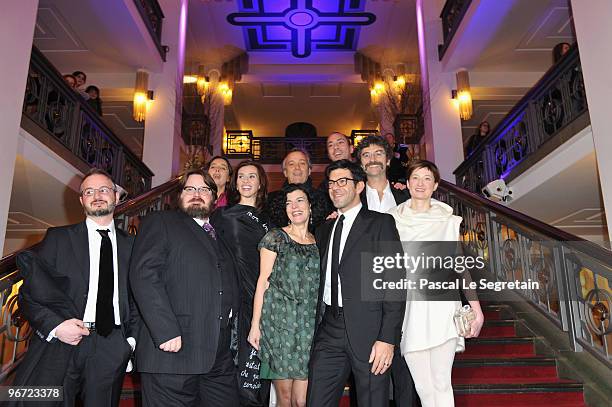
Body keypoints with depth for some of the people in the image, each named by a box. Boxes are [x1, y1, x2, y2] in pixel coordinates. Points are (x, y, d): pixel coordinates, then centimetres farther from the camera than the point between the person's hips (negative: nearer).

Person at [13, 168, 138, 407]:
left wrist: (131, 338, 1)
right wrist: (54, 325, -10)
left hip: (112, 350, 1)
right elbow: (28, 292, 5)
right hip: (59, 344, -1)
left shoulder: (131, 245, 12)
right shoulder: (58, 238, 9)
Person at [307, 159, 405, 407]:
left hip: (368, 332, -4)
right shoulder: (324, 230, 17)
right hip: (328, 332, 5)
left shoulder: (380, 223, 0)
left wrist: (388, 339, -14)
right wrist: (315, 331, 9)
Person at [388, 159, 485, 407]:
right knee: (423, 387, 4)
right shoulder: (394, 220, 9)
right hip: (409, 310, 1)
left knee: (441, 383, -4)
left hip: (441, 308, -1)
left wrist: (477, 310, 2)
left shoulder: (448, 221, 6)